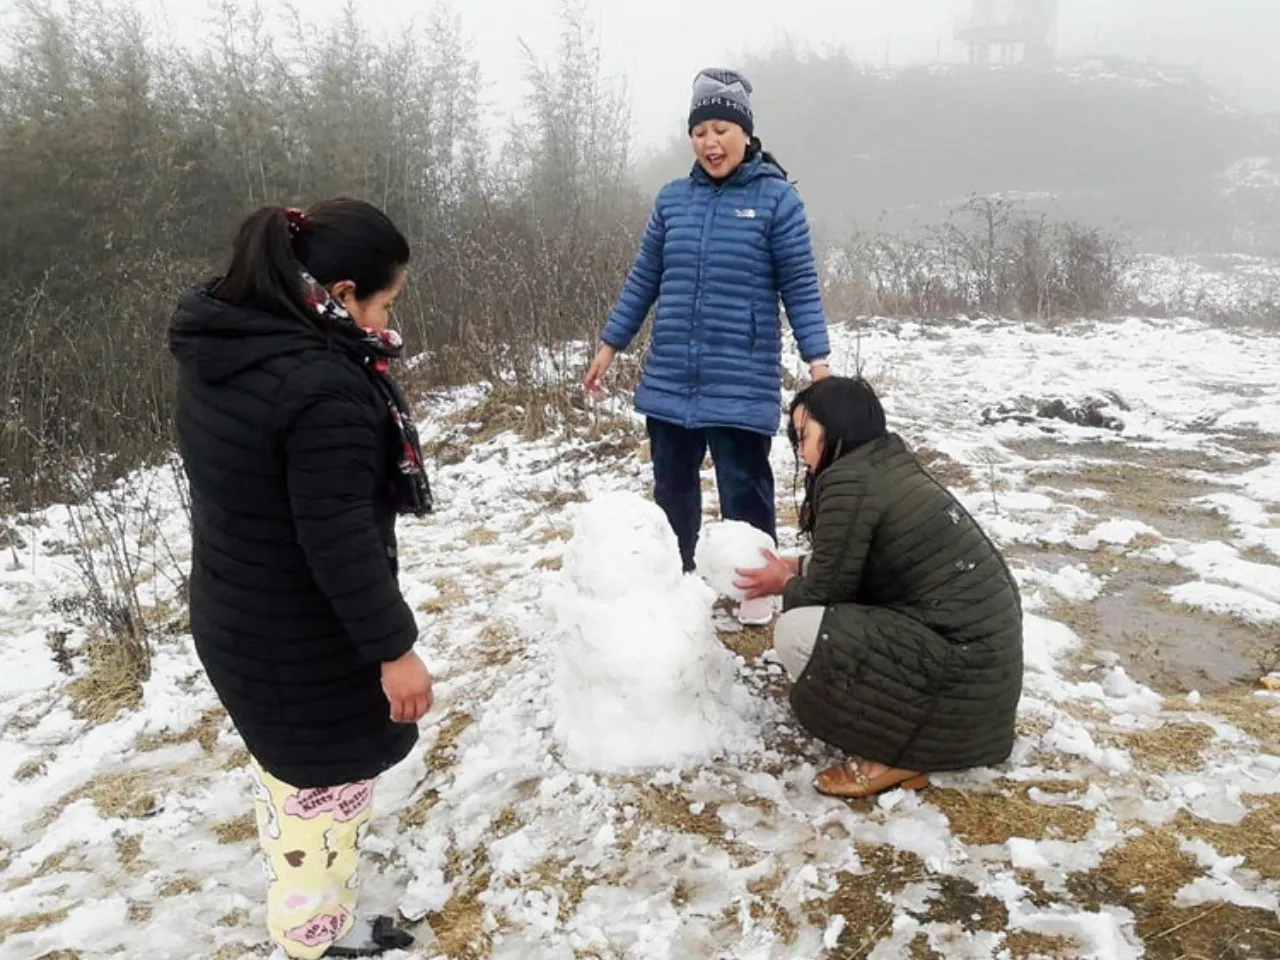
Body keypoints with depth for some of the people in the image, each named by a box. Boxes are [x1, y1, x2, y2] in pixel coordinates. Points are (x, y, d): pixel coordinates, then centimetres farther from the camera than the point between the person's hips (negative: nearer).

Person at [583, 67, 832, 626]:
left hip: (741, 381, -4)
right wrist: (609, 346, 13)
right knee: (672, 486, 13)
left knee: (744, 488, 4)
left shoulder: (776, 197, -2)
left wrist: (817, 360, -12)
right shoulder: (673, 199, 8)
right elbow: (643, 279, 13)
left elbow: (800, 285, -4)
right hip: (670, 378, 4)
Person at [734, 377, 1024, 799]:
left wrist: (785, 584, 9)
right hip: (983, 641, 10)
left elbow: (827, 590, -10)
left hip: (960, 659, -10)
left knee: (795, 632, -14)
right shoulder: (890, 467, 10)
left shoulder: (848, 481, -17)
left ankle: (895, 754, -1)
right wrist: (796, 567, 18)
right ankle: (906, 732, 17)